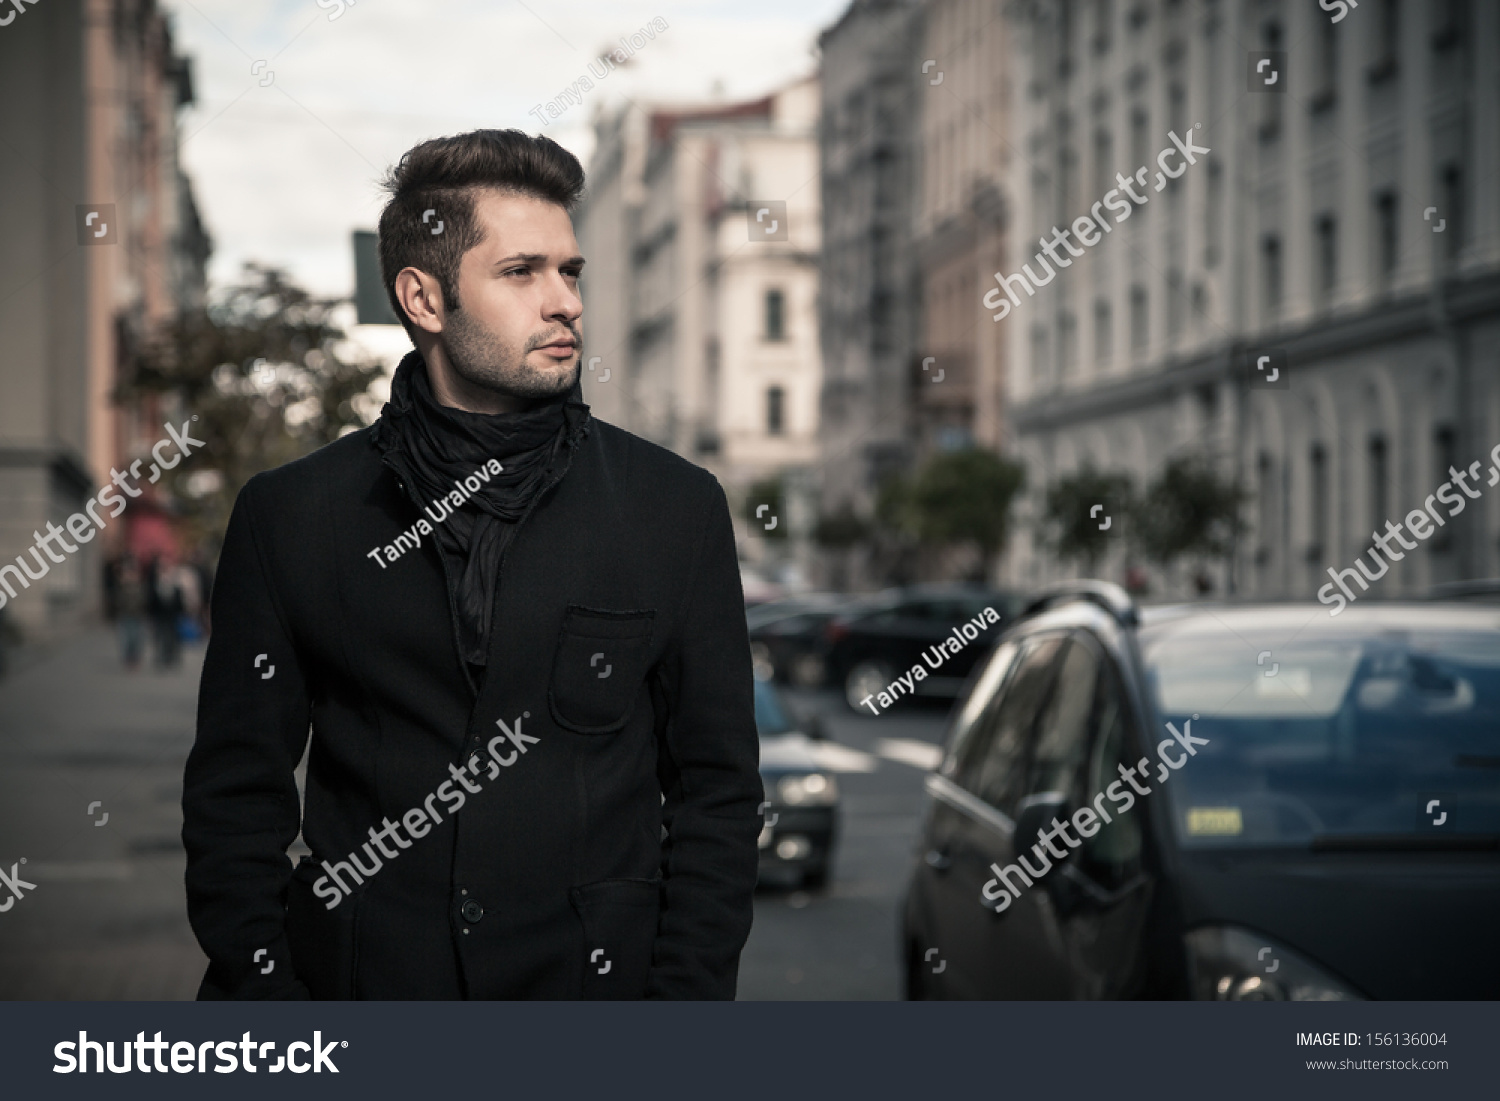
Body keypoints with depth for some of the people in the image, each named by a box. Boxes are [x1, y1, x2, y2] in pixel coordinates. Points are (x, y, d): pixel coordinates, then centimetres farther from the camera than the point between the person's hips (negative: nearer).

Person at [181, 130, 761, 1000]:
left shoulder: (678, 510, 2)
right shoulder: (290, 515, 1)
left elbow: (718, 789, 4)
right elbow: (237, 793, 4)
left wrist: (683, 996, -5)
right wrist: (264, 988, -6)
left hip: (594, 991, 0)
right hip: (355, 987, 0)